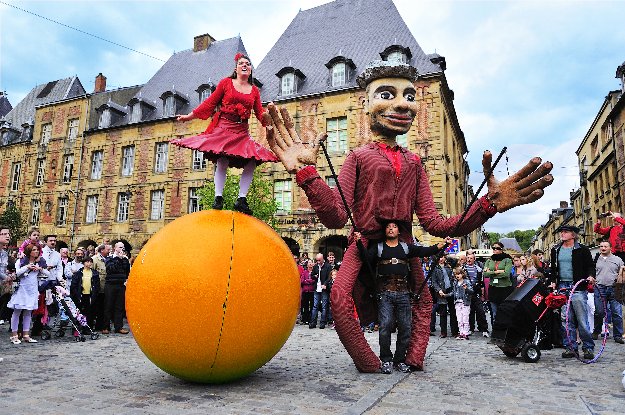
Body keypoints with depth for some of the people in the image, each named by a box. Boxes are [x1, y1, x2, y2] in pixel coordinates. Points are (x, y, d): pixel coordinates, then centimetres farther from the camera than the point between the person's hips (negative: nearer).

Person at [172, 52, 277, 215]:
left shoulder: (254, 90, 15)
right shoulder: (226, 83, 8)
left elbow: (260, 113, 10)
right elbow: (210, 103, 7)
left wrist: (269, 115, -11)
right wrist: (190, 116, 4)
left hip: (242, 131, 3)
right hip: (224, 127, -3)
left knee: (252, 162, -10)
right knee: (222, 162, -14)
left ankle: (241, 200, -5)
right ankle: (218, 198, -8)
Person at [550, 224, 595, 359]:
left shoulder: (582, 250, 3)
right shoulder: (555, 250, 16)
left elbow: (590, 266, 3)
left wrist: (590, 276, -15)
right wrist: (553, 282, 10)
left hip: (578, 288, -4)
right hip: (562, 287, 4)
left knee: (582, 319, -3)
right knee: (565, 319, 4)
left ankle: (588, 348, 9)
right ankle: (570, 347, 11)